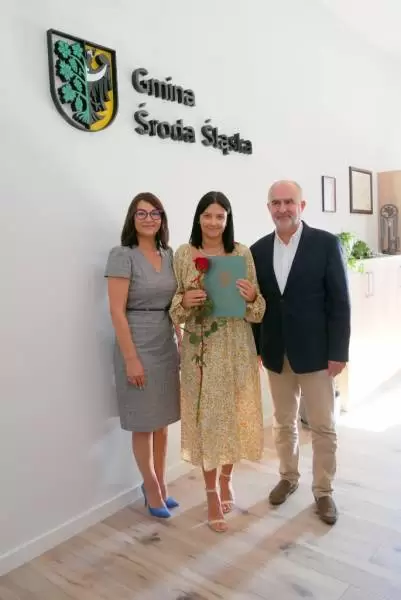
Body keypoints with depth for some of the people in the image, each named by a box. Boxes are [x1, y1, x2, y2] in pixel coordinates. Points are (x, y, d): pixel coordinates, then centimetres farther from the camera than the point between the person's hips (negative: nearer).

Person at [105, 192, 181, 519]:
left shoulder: (169, 255, 8)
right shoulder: (122, 255, -10)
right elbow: (117, 311, -15)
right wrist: (131, 359, -17)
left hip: (166, 344, 6)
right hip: (137, 344, -6)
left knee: (163, 421, 15)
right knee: (143, 423, 7)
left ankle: (159, 484, 34)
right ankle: (152, 487, 28)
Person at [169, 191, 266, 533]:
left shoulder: (243, 253, 1)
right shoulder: (184, 254, -1)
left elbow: (257, 308, 3)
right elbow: (174, 304, 3)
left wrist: (252, 297, -18)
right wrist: (184, 301, -18)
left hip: (236, 345, 2)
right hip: (200, 346, -1)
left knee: (235, 414, 12)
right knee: (206, 417, 4)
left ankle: (226, 479, 38)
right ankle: (212, 495, 21)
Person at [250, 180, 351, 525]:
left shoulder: (326, 243, -7)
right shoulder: (259, 249, 4)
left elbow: (340, 302, -8)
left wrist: (339, 352, -11)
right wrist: (255, 347, 5)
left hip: (315, 351, -3)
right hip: (276, 353, 4)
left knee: (323, 426, 7)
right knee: (283, 422, 17)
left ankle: (324, 491, 26)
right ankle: (288, 477, 36)